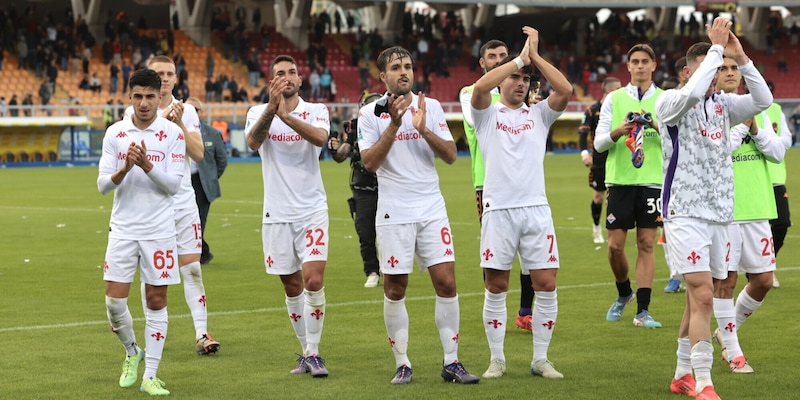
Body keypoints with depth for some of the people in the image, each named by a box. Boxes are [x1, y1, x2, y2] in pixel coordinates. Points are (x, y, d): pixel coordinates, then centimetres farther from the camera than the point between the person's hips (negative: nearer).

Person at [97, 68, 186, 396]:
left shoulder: (173, 134, -3)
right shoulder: (114, 133, 2)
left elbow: (174, 184, -8)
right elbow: (103, 184, -1)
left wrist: (147, 165, -23)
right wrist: (125, 168, -20)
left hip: (159, 230, -1)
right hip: (122, 229, 1)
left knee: (156, 301, 0)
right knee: (114, 301, -3)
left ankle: (150, 376, 7)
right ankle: (131, 352, 25)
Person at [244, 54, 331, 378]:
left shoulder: (316, 111, 0)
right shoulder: (259, 112, 2)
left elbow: (320, 137, -22)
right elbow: (253, 141, -20)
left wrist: (285, 115, -35)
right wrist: (271, 109, -36)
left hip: (312, 211, -1)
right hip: (277, 214, 2)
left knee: (313, 281, -14)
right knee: (292, 287, 8)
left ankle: (313, 352, -2)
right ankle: (306, 353, 22)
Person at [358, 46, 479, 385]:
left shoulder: (431, 107, 6)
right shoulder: (370, 114, -1)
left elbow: (450, 155, 2)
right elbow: (370, 162, -10)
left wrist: (424, 129, -13)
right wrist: (394, 124, -17)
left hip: (432, 208, 2)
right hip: (393, 213, -2)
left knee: (446, 282, -4)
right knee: (395, 289, 1)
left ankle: (451, 362, 4)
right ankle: (402, 364, 12)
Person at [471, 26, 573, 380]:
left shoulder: (539, 114, 12)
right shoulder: (487, 115, 6)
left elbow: (566, 90, -5)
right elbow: (479, 88, -15)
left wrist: (535, 56, -4)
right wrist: (519, 58, -11)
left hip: (536, 209, 2)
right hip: (498, 210, -2)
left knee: (546, 285, -2)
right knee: (496, 287, 1)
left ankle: (540, 359, 8)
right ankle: (497, 359, 11)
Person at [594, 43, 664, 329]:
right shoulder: (614, 99, 8)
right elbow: (599, 142, 4)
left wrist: (659, 126, -19)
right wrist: (618, 132, -16)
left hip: (652, 180, -1)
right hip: (620, 179, 1)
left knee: (646, 244, -2)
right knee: (615, 244, 0)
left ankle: (642, 311, 0)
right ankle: (624, 293, 27)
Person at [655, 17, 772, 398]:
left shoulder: (722, 104, 10)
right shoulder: (669, 102, -7)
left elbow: (763, 99, -5)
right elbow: (692, 92, -29)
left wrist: (740, 57, -12)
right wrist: (717, 46, -22)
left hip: (719, 211, 6)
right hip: (685, 213, -6)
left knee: (697, 298, 12)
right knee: (702, 294, -15)